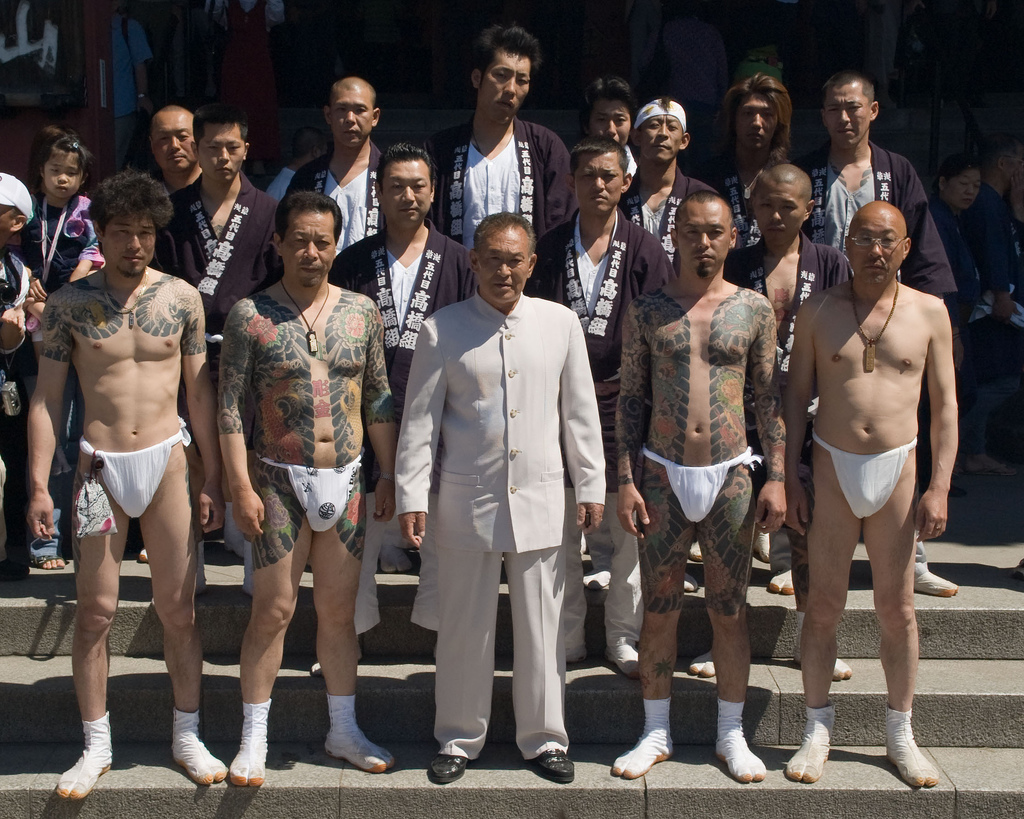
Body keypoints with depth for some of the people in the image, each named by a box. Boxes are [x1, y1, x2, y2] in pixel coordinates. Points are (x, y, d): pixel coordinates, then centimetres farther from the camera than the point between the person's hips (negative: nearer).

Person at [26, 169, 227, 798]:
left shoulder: (182, 297, 1)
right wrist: (39, 485, -5)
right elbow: (47, 397, 0)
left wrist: (214, 479, 5)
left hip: (167, 461, 1)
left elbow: (200, 392, 6)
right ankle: (97, 746, 17)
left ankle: (188, 734, 20)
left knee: (179, 608, 6)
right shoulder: (70, 302, -2)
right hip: (100, 464, -1)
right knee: (96, 610, 5)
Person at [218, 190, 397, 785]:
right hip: (280, 478, -3)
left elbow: (380, 399, 8)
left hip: (347, 477, 3)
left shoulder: (362, 312, 3)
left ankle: (344, 729, 24)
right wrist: (242, 487, -11)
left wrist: (389, 477, 7)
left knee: (339, 610, 11)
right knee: (274, 610, 2)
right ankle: (255, 737, 15)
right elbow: (230, 406, -6)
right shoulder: (251, 316, -6)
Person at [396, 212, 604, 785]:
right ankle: (460, 739, 22)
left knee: (542, 626, 8)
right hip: (467, 501, -1)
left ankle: (544, 737, 23)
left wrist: (591, 486, 7)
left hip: (541, 500, 1)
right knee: (464, 626, 7)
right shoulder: (444, 328, 0)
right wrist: (413, 497, -3)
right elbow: (420, 418, 1)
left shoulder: (561, 322, 4)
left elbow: (581, 411, 8)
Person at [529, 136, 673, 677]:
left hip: (624, 404, -1)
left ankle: (623, 636, 17)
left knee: (632, 530, 3)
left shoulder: (645, 252, 1)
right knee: (560, 529, 6)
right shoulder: (548, 251, 6)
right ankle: (568, 636, 19)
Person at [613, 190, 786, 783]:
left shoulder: (754, 309, 2)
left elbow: (770, 399, 5)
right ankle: (657, 734, 20)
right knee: (659, 608, 7)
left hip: (730, 475, 0)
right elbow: (631, 399, 4)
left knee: (730, 611, 8)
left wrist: (777, 479, -1)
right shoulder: (647, 311, 3)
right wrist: (626, 480, -2)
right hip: (663, 474, 0)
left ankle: (732, 735, 21)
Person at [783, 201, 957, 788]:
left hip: (897, 470, 0)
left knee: (898, 608, 7)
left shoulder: (929, 312, 0)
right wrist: (790, 478, 0)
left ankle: (901, 734, 21)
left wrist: (940, 487, -5)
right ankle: (818, 729, 19)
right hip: (832, 469, 0)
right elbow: (797, 395, 5)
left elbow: (945, 402, 2)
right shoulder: (818, 311, 1)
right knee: (824, 604, 6)